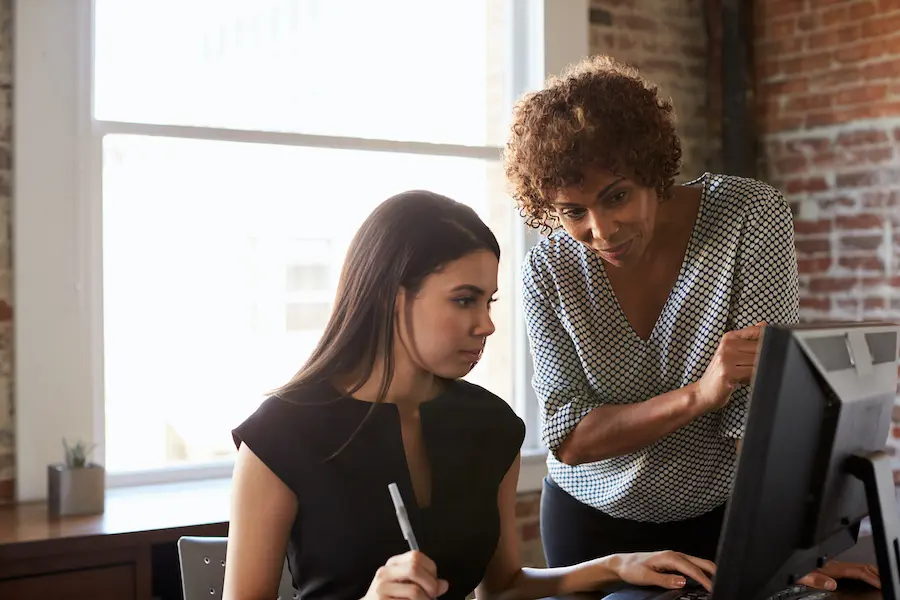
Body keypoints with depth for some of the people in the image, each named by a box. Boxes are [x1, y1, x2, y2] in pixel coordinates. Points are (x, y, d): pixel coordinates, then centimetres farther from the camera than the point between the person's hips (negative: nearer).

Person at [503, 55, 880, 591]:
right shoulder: (548, 272, -15)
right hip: (591, 522, 2)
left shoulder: (751, 215, -20)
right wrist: (699, 394, -32)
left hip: (725, 513, -1)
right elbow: (568, 440, -18)